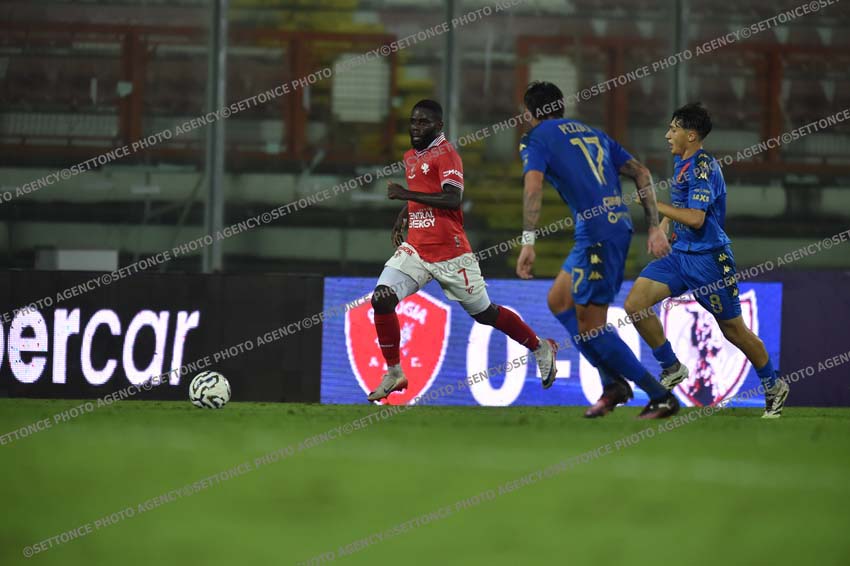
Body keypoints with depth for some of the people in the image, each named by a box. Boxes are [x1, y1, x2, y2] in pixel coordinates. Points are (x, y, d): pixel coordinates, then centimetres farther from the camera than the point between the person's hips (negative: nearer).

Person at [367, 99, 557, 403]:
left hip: (450, 253, -7)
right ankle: (394, 374, -4)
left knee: (485, 314, 6)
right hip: (416, 249, 7)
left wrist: (406, 194, -24)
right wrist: (403, 215, 19)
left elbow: (452, 198, -25)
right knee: (382, 298, -14)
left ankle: (541, 349, 29)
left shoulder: (446, 154, -12)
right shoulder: (411, 157, 14)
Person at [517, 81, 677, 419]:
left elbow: (533, 184, -15)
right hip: (620, 224, 8)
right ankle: (613, 384, 12)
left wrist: (528, 242, -20)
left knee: (590, 325, -4)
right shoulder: (592, 133, 23)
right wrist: (655, 228, 15)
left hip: (596, 232, -8)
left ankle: (661, 397, -5)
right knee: (558, 300, 19)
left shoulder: (536, 139, 3)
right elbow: (641, 173, 17)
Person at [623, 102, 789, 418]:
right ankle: (672, 368, 4)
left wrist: (654, 205, -22)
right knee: (635, 303, -9)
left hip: (708, 258, -8)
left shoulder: (703, 167, -19)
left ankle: (774, 387, 22)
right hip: (680, 254, 8)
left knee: (733, 329, 3)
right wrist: (665, 222, 14)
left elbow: (696, 218, -27)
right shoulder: (681, 161, 10)